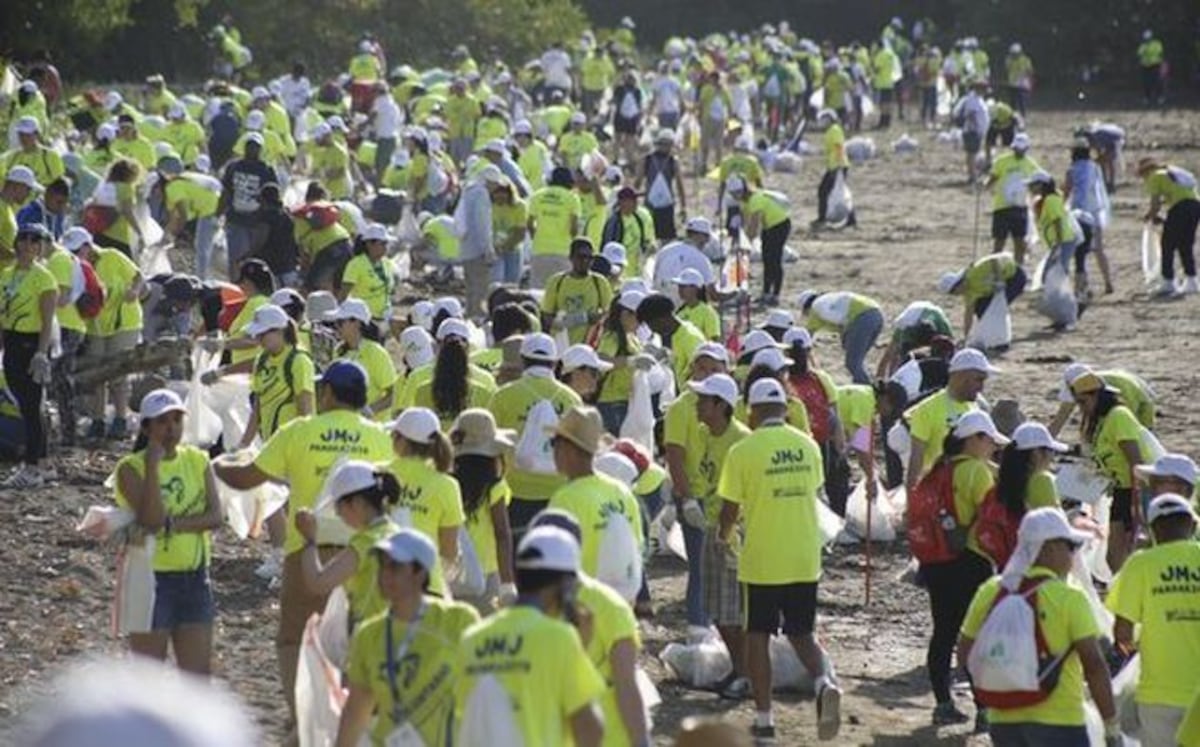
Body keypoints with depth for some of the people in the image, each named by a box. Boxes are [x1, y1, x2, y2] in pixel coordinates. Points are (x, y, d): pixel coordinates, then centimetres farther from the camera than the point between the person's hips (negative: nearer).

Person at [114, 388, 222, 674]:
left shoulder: (197, 461, 6)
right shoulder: (131, 468, -8)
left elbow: (216, 516, -6)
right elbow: (150, 520, -22)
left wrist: (174, 525, -19)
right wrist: (153, 465, -23)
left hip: (195, 577, 5)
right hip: (151, 577, -5)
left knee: (198, 673, 7)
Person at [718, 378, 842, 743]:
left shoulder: (743, 451, -11)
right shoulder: (808, 446, 2)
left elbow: (730, 509, -5)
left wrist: (724, 536, 16)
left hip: (761, 559, -4)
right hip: (805, 559, 4)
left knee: (758, 636, 9)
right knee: (802, 633, 15)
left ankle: (764, 719, 11)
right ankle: (824, 683, -14)